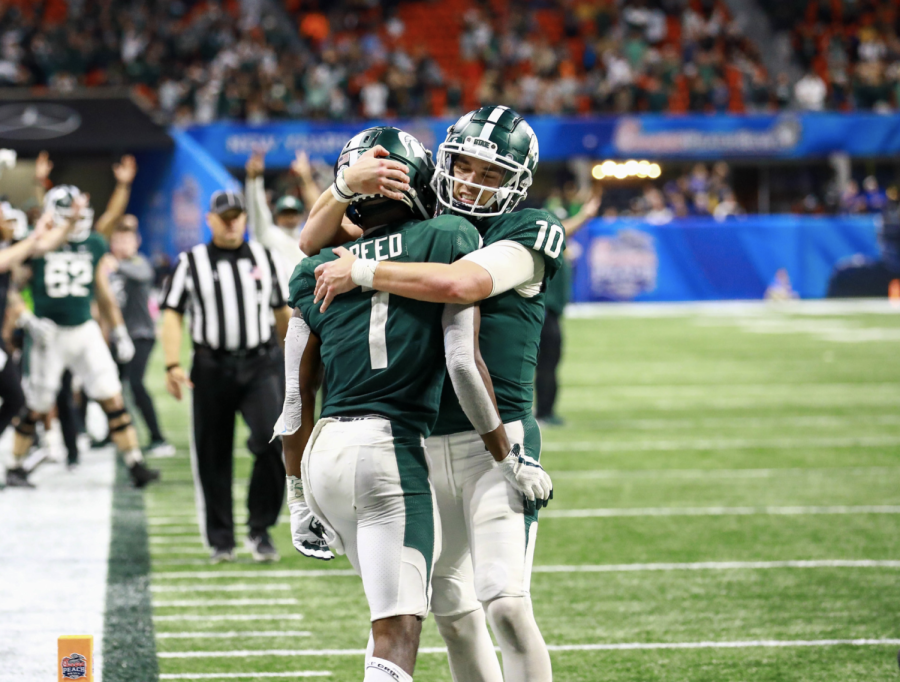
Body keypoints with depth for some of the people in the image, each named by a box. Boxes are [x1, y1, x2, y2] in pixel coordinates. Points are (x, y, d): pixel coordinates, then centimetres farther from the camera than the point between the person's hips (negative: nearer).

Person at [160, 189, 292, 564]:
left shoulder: (264, 258, 11)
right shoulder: (191, 262, 4)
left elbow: (283, 312, 19)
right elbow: (172, 315, 1)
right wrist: (172, 365, -12)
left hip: (259, 365, 1)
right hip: (212, 368, 0)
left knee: (272, 440, -18)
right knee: (213, 456, 2)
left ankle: (260, 529, -5)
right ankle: (220, 540, 14)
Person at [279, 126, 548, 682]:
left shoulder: (319, 272, 13)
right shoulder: (447, 242, 1)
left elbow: (298, 400, 13)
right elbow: (463, 364, -7)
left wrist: (299, 500, 22)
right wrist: (510, 462, 1)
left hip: (324, 450, 6)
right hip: (391, 448, -5)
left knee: (395, 610, 23)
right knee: (397, 631, -9)